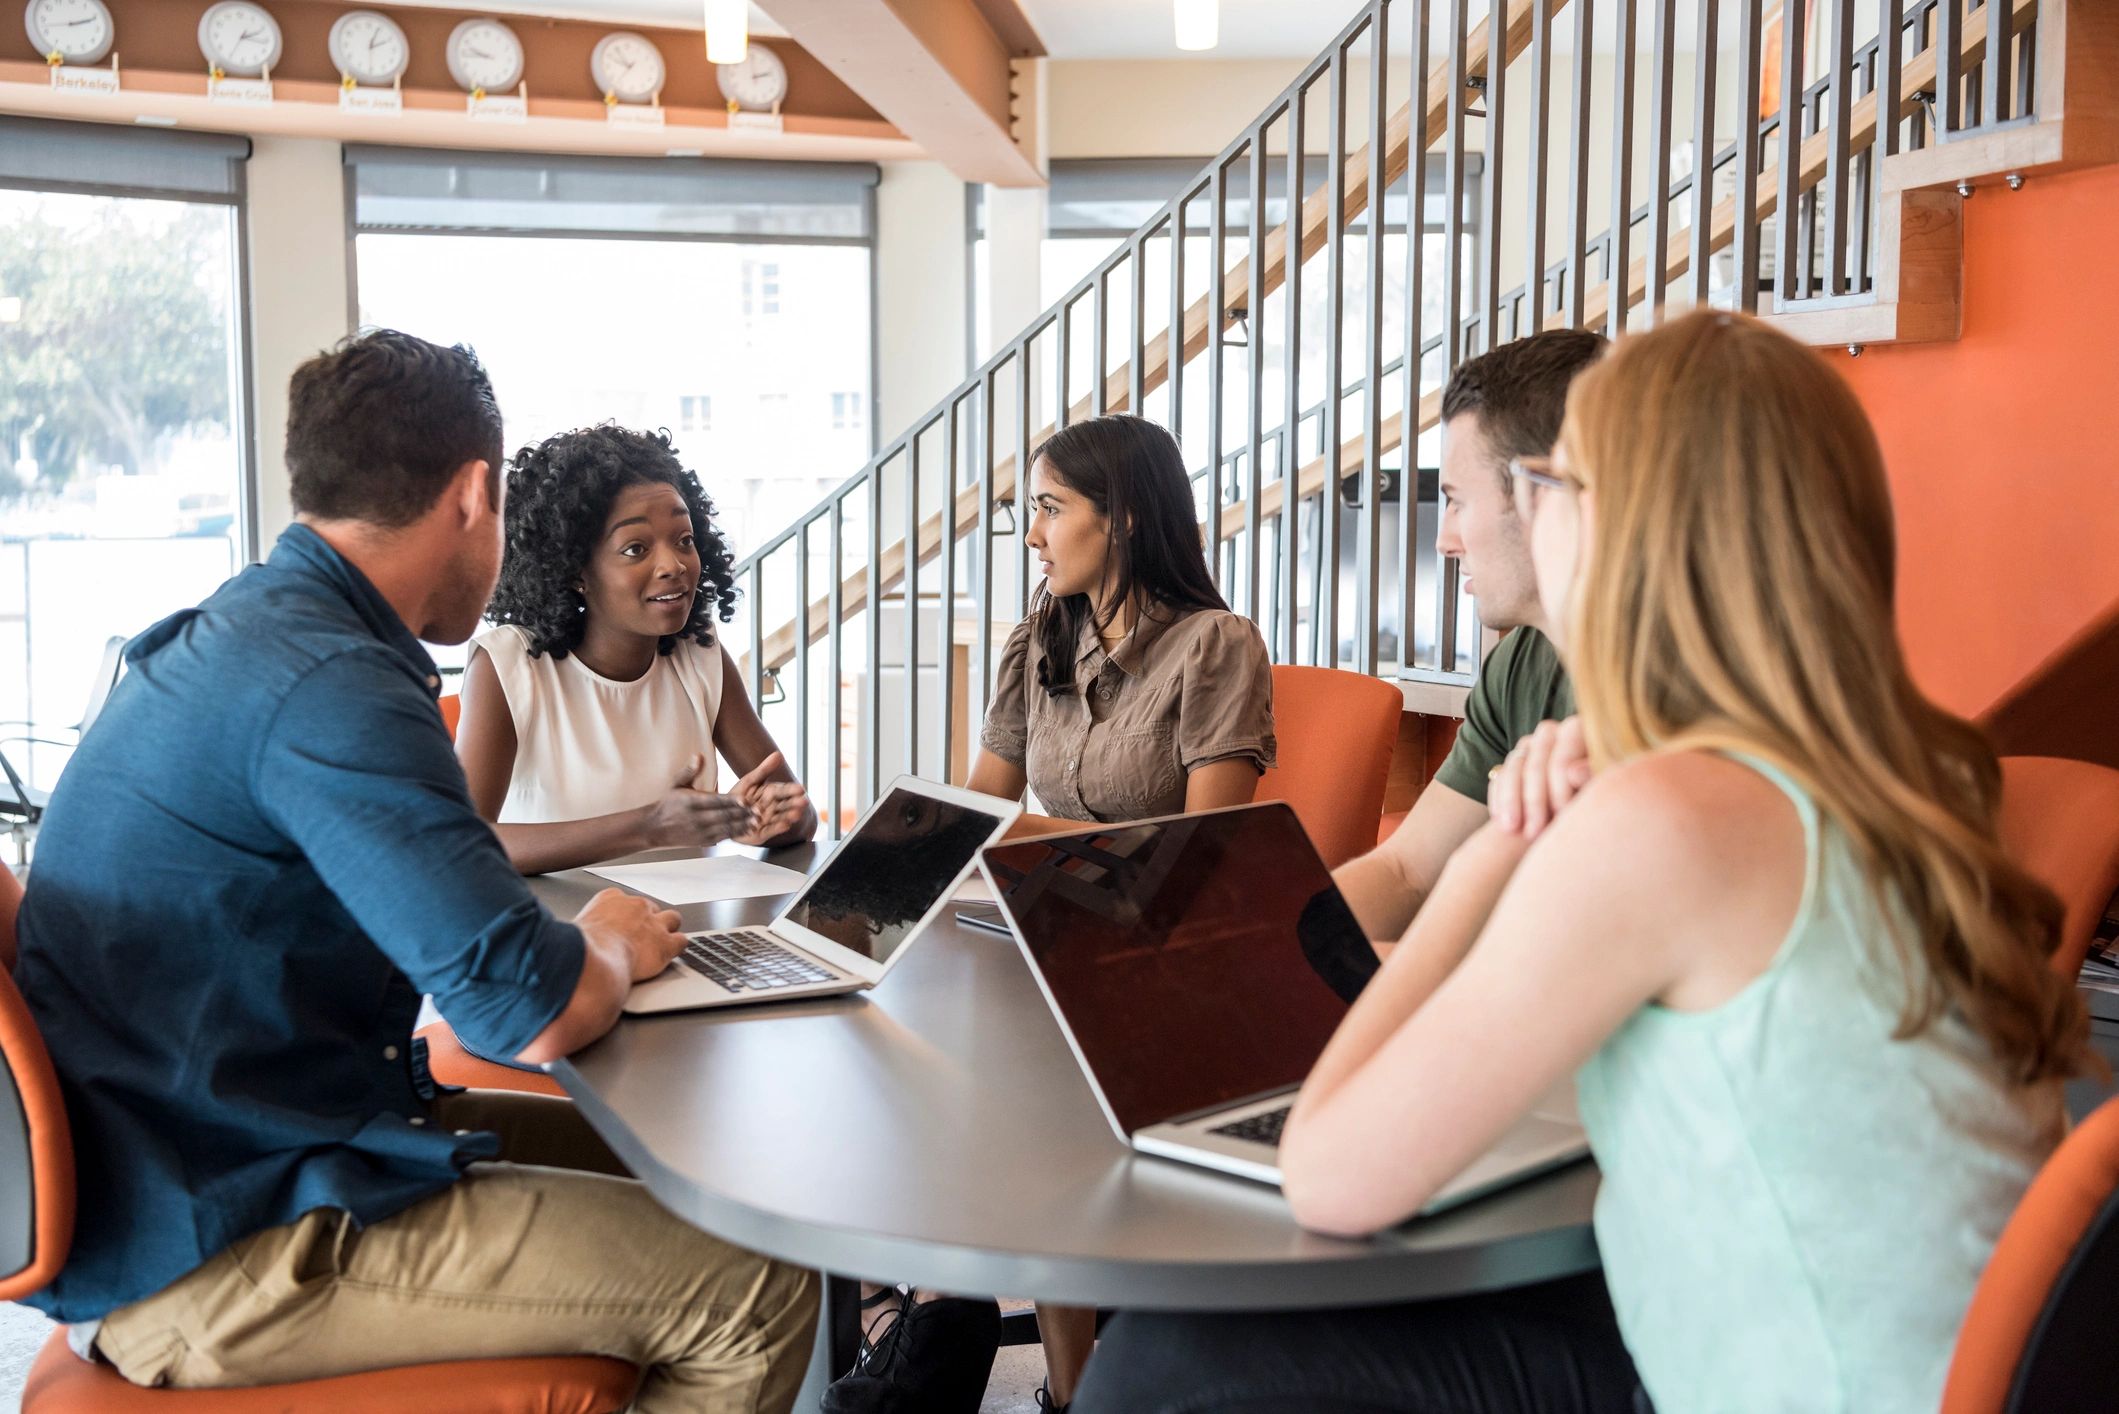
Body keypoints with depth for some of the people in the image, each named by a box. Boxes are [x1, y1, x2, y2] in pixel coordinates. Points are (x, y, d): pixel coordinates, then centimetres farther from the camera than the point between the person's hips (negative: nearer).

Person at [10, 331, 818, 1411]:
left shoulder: (228, 635, 11)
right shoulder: (329, 685, -23)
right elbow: (533, 1013, -26)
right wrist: (609, 949, -5)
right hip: (217, 1261, -11)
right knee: (759, 1291, -12)